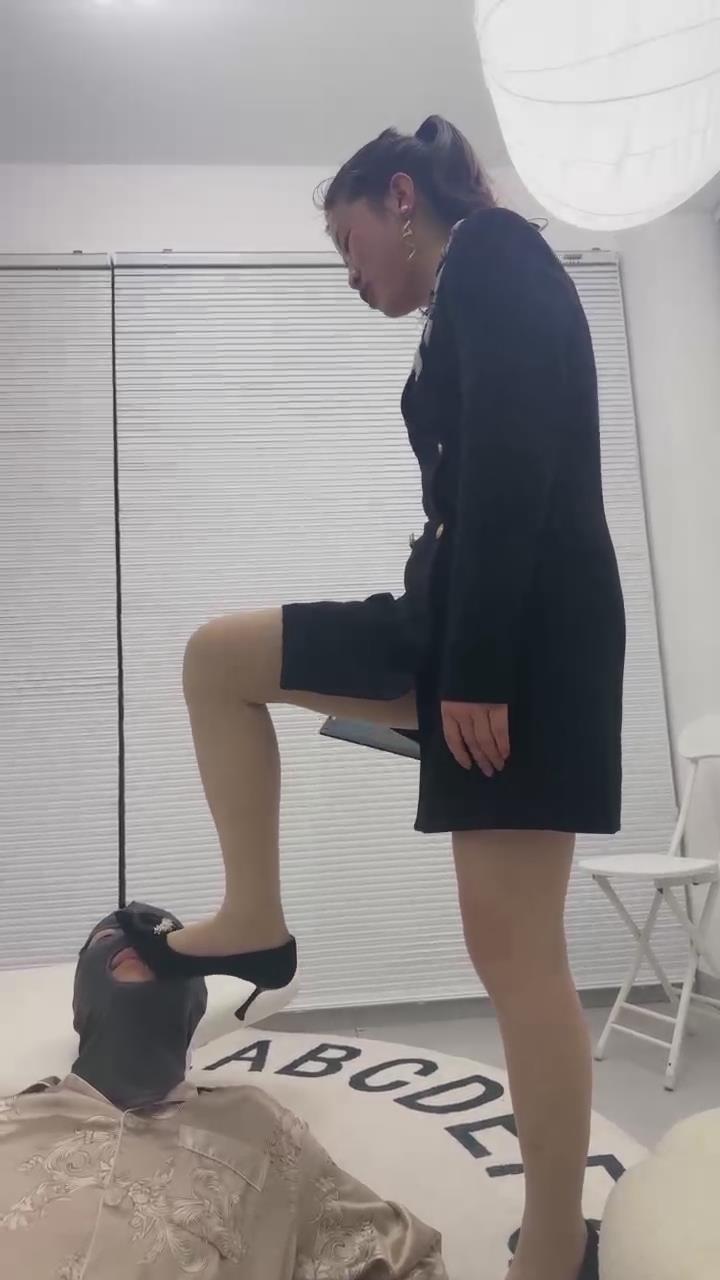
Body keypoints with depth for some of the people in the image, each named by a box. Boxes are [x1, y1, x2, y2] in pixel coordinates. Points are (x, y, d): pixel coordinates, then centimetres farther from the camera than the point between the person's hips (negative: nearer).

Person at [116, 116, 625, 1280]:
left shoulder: (493, 254, -1)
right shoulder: (474, 301, 26)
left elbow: (514, 461, -17)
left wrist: (476, 665, -22)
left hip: (525, 624, -10)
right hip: (470, 620, 10)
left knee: (512, 945, -8)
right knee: (218, 657, 11)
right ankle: (256, 919, 11)